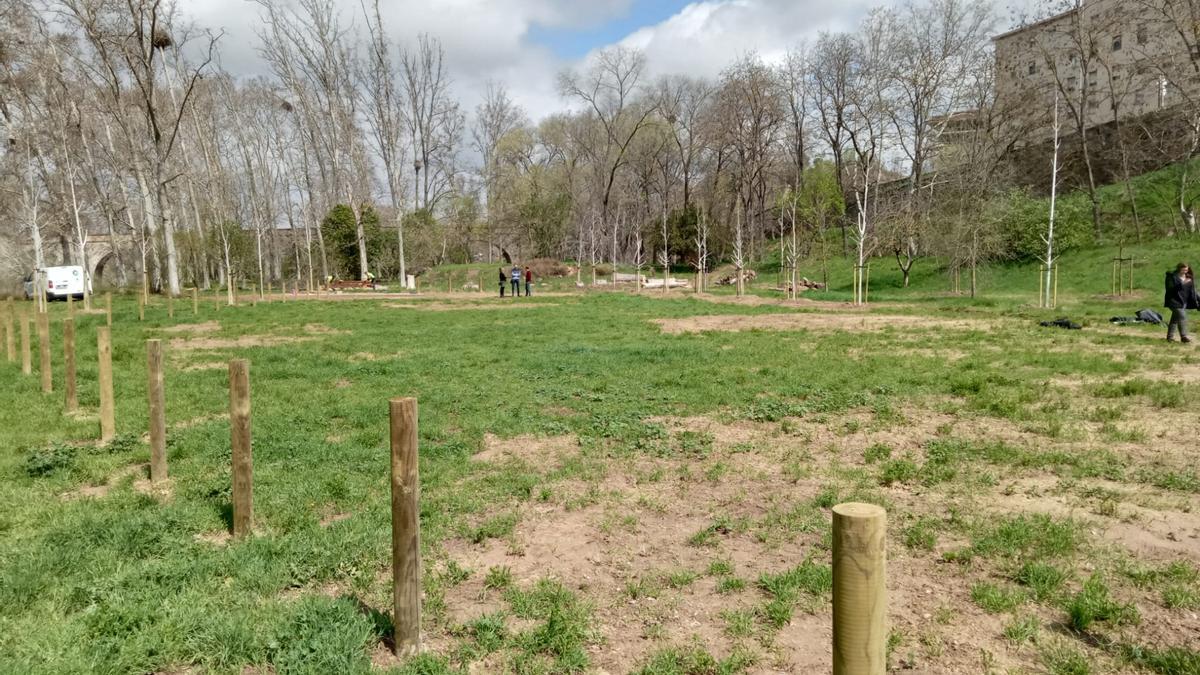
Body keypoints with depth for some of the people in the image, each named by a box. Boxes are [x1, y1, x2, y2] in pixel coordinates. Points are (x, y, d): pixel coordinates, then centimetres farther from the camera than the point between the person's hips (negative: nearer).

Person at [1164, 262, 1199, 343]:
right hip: (1175, 301, -7)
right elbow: (1170, 289, -20)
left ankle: (1170, 337, 18)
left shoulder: (1189, 278, 10)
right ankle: (1183, 336, -15)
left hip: (1184, 302, 7)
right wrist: (1181, 284, -30)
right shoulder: (1172, 277, -10)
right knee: (1182, 316, -17)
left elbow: (1192, 291, 15)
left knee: (1175, 318, 11)